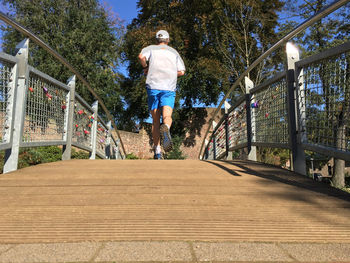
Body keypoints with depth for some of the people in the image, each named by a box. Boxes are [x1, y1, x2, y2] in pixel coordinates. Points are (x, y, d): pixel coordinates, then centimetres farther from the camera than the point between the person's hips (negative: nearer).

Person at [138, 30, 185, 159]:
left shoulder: (151, 48, 16)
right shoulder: (174, 52, 21)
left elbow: (141, 56, -8)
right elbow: (181, 71, 10)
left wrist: (145, 68, 9)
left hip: (153, 86, 0)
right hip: (169, 87, 0)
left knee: (155, 120, 6)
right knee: (167, 116, -13)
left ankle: (157, 152, 3)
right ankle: (165, 128, -49)